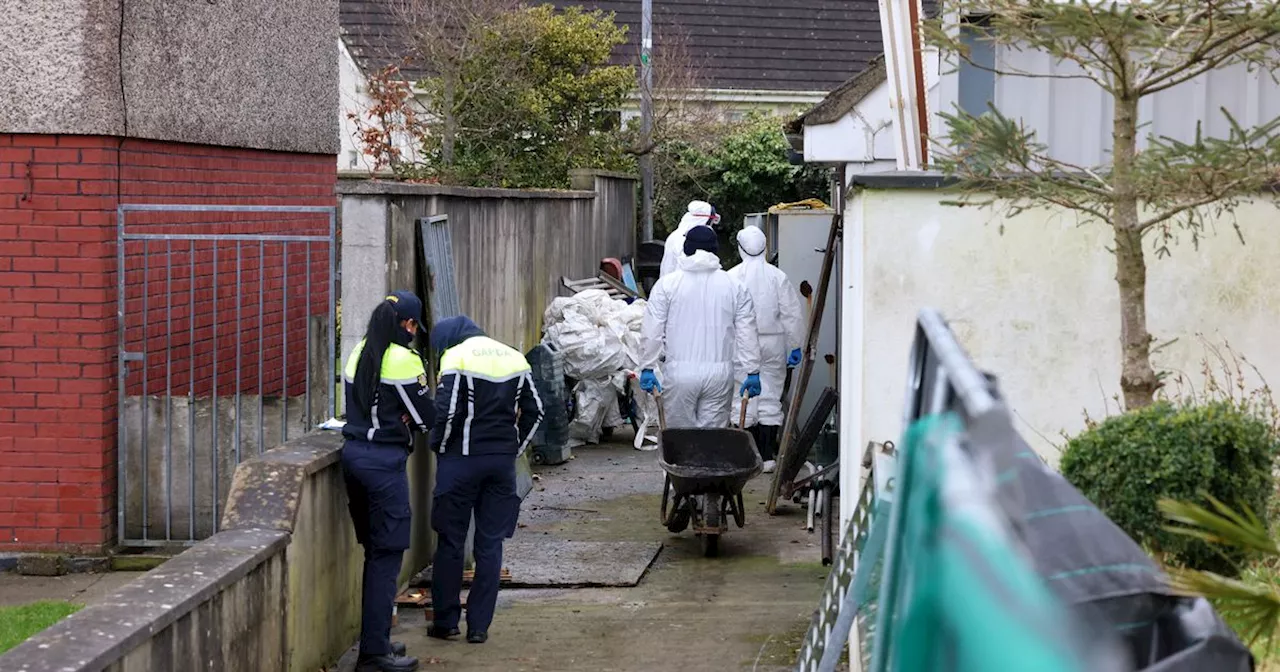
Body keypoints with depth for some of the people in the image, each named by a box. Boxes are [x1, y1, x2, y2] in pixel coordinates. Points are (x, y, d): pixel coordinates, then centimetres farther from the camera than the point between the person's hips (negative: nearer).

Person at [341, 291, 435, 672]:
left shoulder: (358, 354, 11)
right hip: (385, 461, -8)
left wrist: (397, 419, 6)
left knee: (374, 550, 15)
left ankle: (375, 638, 20)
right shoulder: (403, 359, -12)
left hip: (354, 453, 8)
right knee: (388, 554, -3)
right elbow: (425, 419, -6)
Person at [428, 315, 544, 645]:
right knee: (490, 544, 7)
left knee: (450, 542, 6)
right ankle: (479, 625, 7)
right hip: (503, 461, 5)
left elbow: (448, 411, -15)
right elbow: (534, 410, 10)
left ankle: (446, 621, 11)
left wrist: (439, 446, 0)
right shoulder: (515, 358, 9)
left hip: (462, 458, -5)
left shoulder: (456, 357, -8)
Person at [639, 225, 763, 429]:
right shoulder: (735, 287, 4)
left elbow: (652, 332, -2)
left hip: (680, 372, -1)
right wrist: (752, 372, 8)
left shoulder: (667, 284, -1)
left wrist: (647, 368, 3)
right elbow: (747, 335, 4)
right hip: (720, 373, 1)